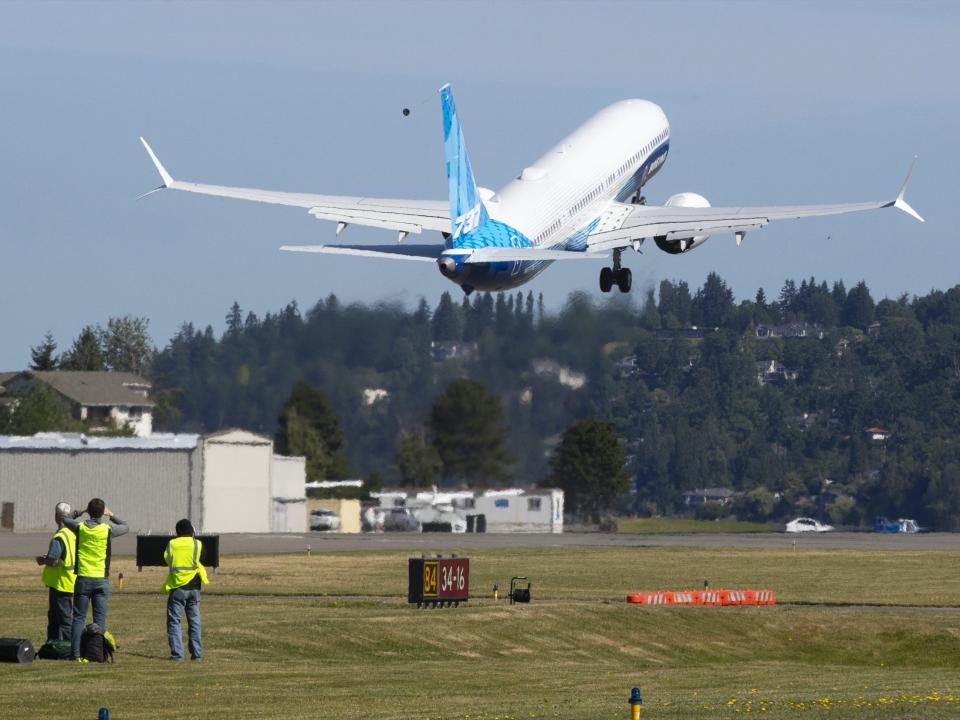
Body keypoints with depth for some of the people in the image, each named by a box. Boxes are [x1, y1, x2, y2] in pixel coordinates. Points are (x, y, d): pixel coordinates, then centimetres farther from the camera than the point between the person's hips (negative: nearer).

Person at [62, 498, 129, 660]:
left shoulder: (80, 526, -4)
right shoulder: (107, 529, -7)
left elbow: (65, 520, 17)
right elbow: (126, 528, 12)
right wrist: (112, 515, 23)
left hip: (83, 578, 1)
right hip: (101, 579, -1)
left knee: (79, 618, 5)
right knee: (100, 619, 3)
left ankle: (75, 653, -1)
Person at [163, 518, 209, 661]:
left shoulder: (172, 544, -2)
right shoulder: (197, 544, -2)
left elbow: (167, 559, 6)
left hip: (177, 586, -2)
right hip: (193, 587, 2)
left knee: (174, 621, 3)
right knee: (194, 621, 10)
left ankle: (177, 653, -6)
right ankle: (196, 653, 9)